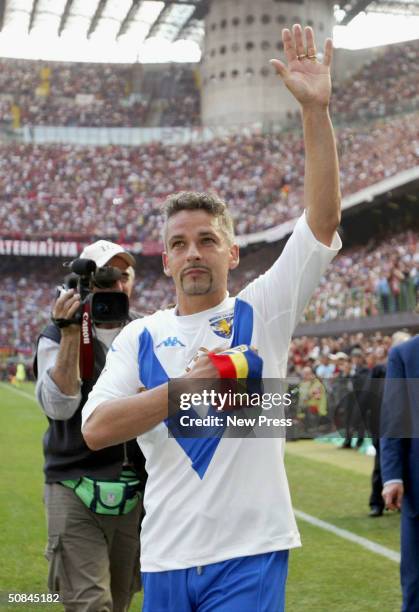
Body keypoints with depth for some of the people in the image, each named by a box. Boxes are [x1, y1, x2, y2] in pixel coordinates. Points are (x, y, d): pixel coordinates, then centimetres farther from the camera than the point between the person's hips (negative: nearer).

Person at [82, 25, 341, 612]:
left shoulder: (261, 311, 2)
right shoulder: (139, 336, 7)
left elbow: (323, 217, -7)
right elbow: (95, 429, -5)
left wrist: (316, 109, -15)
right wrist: (185, 386, -16)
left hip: (251, 552, -2)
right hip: (166, 557, 3)